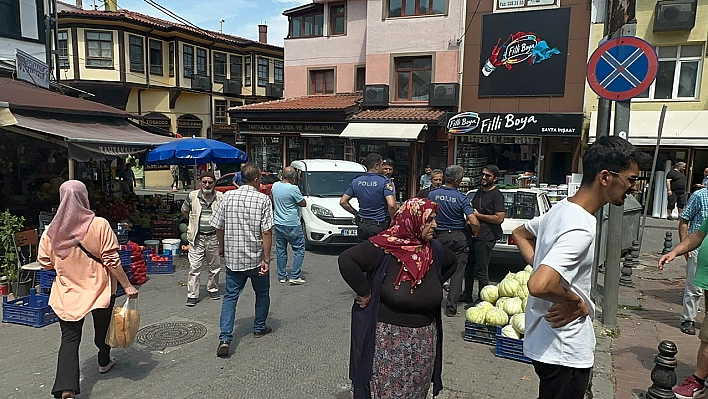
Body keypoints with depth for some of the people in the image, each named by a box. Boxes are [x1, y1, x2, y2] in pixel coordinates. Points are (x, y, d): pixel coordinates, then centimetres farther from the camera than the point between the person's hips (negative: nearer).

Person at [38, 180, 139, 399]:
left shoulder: (52, 231, -7)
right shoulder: (99, 225, -17)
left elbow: (45, 263, 1)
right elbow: (112, 260, -17)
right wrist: (127, 285, -10)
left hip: (67, 291, 2)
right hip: (99, 289, -1)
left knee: (69, 338, 5)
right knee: (102, 328, 21)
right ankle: (104, 362, 44)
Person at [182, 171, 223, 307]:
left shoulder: (220, 197, -2)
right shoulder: (192, 196, -2)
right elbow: (184, 211, 16)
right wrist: (194, 223, 13)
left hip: (213, 238, 1)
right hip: (197, 238, -1)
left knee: (215, 267, 13)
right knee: (194, 267, -1)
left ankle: (212, 289, 33)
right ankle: (192, 295, 7)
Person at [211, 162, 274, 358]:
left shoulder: (227, 197, -1)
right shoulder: (263, 200, -11)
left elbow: (218, 226, 4)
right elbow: (266, 232, -16)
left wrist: (222, 247, 20)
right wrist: (266, 259, -12)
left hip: (233, 257, 3)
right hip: (256, 257, -2)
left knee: (230, 296, 8)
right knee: (262, 293, 20)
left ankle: (225, 338, -4)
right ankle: (259, 328, 35)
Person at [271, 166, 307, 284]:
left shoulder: (275, 185, 3)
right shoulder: (293, 188, -17)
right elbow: (303, 203, -7)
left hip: (278, 224, 7)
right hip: (292, 225, -6)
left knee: (281, 250, 13)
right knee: (299, 249, 4)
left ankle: (282, 276, 19)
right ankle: (295, 276, -1)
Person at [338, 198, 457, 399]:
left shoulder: (434, 250, 2)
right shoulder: (383, 247, -18)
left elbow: (452, 263, 23)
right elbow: (346, 259, -28)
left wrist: (433, 284, 11)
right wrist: (364, 293, -22)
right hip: (387, 338, -6)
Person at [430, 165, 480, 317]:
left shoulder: (432, 194, -5)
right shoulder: (462, 198, -13)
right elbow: (474, 222, -19)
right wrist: (475, 232, 2)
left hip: (439, 236, 3)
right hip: (459, 237, -2)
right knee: (457, 272, 5)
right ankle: (451, 307, 6)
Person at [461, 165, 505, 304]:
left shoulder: (497, 195, -10)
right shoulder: (479, 191, 16)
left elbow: (499, 218, -19)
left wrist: (478, 215, -14)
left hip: (486, 237, -9)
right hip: (473, 234, 9)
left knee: (481, 270, -2)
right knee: (469, 266, 16)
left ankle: (482, 299, 10)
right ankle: (467, 295, 29)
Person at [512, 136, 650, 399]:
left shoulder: (561, 209, 1)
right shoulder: (580, 229, -28)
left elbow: (520, 234, 18)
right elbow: (539, 286, -40)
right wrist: (576, 300, -20)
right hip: (565, 351, -9)